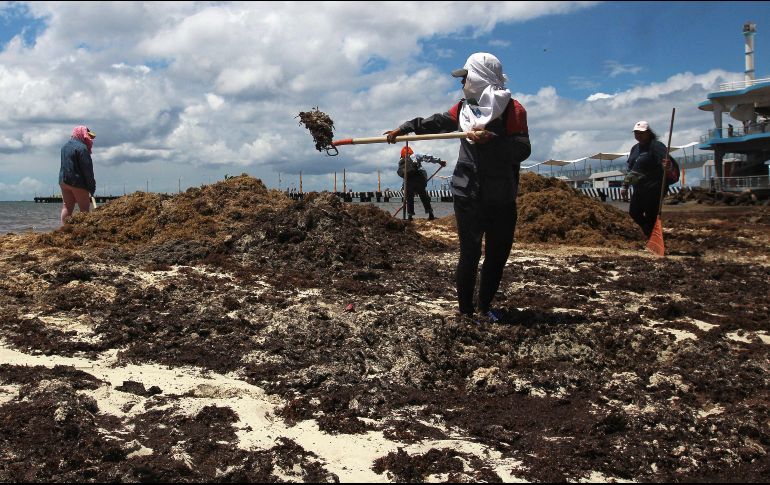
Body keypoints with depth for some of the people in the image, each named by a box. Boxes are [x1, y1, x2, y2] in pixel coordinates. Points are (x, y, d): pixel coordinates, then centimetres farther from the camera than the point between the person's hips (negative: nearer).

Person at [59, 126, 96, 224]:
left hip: (63, 181, 8)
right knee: (84, 208, -3)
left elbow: (65, 165, 17)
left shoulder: (65, 146, 14)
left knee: (66, 207, 8)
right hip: (77, 182, -8)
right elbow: (87, 169, -16)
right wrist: (91, 187, -12)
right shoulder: (82, 148, -14)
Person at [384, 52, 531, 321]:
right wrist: (403, 128, 18)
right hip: (468, 195, 1)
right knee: (469, 254, -4)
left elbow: (522, 150, -16)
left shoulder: (513, 109, -7)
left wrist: (492, 139, -27)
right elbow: (435, 122, 19)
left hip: (501, 199, -1)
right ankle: (465, 310, 6)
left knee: (498, 255, 8)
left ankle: (485, 305, 25)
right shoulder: (464, 107, 7)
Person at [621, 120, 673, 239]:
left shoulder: (656, 146, -11)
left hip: (653, 188, -9)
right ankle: (649, 233, 31)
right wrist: (625, 186, 20)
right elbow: (630, 169, 21)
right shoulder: (635, 148, 15)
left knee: (651, 216, -6)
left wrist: (666, 165, -49)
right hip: (639, 189, 9)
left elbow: (664, 162, -26)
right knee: (634, 212, 12)